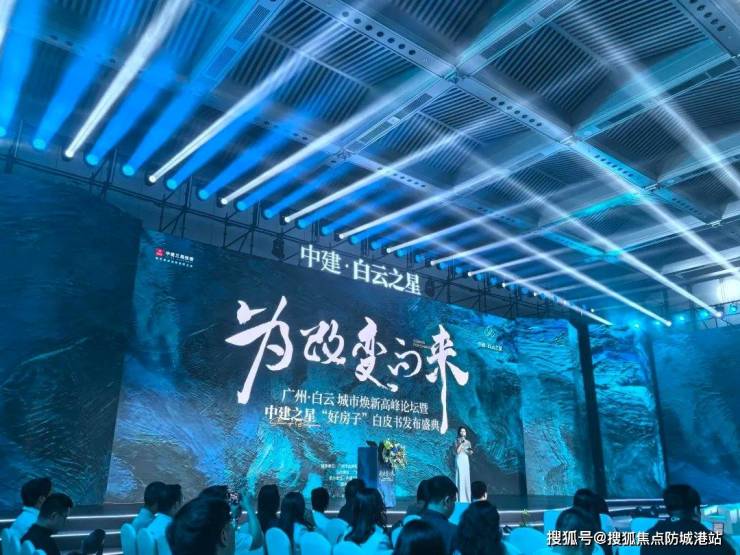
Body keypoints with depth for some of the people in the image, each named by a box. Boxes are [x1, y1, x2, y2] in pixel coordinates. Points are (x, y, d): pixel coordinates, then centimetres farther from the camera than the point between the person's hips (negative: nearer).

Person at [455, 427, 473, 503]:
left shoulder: (468, 442, 10)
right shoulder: (457, 441, -3)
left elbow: (470, 453, 11)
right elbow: (457, 451, -15)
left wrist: (470, 451, -10)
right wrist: (461, 443, -16)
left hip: (466, 461, 5)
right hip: (459, 460, -5)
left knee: (466, 478, 5)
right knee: (460, 478, -7)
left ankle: (466, 498, 13)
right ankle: (460, 498, -4)